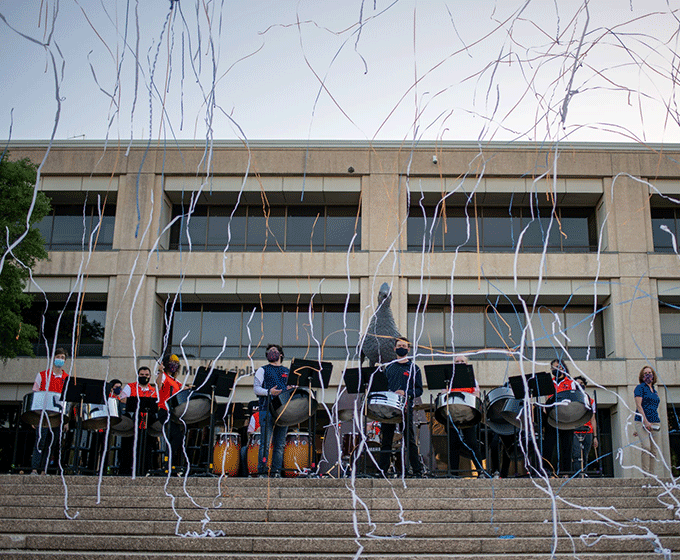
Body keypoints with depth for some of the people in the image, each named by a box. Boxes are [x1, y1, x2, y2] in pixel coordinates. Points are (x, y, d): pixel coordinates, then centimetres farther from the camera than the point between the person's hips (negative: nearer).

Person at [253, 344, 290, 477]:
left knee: (280, 444, 3)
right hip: (267, 410, -3)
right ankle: (262, 471, -2)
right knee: (265, 443, -7)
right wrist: (269, 392, -17)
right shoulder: (262, 370, 12)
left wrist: (291, 390, -4)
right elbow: (256, 388, 2)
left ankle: (276, 471, 8)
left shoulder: (287, 372, 20)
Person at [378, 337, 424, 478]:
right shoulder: (389, 368, 18)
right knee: (386, 441, 4)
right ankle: (382, 471, 8)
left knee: (410, 440, -4)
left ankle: (417, 471, 0)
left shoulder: (414, 368, 8)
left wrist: (405, 393, -14)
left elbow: (419, 390, 2)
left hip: (405, 407, -3)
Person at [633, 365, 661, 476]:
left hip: (655, 423, 6)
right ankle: (645, 474, -16)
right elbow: (639, 405, -8)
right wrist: (646, 421, -18)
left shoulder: (654, 391, 21)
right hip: (642, 422, -6)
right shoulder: (640, 388, 2)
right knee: (646, 447, -19)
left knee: (655, 449, 0)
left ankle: (652, 475, 2)